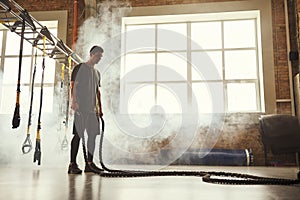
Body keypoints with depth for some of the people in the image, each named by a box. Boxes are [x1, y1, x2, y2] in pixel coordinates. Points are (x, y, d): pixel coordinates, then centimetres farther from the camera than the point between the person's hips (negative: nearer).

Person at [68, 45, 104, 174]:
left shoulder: (97, 72, 23)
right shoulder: (80, 68, 2)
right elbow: (73, 85, -8)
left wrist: (100, 108, 17)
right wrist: (73, 101, -20)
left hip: (93, 108, 7)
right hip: (81, 107, -7)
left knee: (93, 134, 5)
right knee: (78, 134, -9)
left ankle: (89, 164, 11)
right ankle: (72, 164, -5)